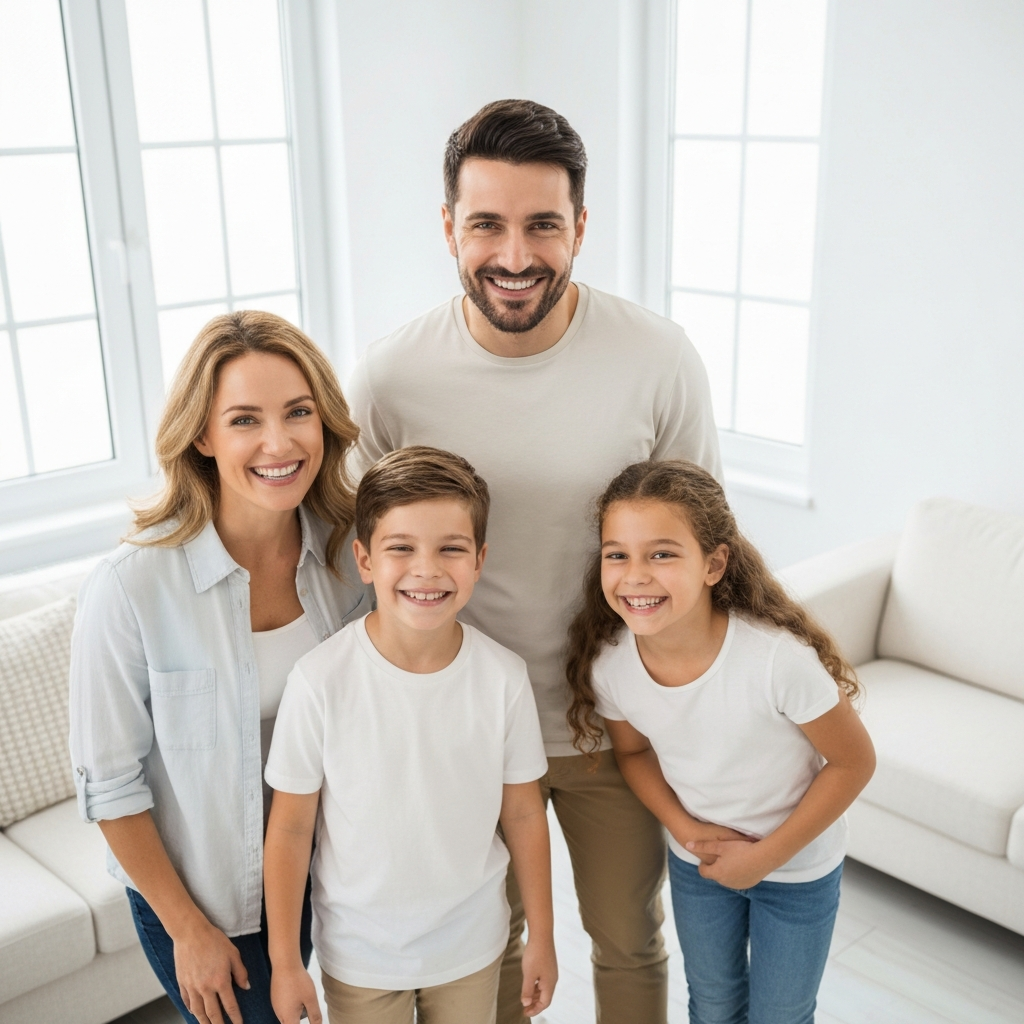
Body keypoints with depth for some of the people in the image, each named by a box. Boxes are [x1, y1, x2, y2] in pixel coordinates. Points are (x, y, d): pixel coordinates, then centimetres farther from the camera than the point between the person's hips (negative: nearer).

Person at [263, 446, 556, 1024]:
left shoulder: (504, 677, -17)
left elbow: (524, 815, -5)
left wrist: (542, 937, 4)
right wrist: (284, 961, -5)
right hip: (359, 954, -1)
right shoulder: (321, 680, -23)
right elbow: (291, 827, -12)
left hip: (472, 946, 2)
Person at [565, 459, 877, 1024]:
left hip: (797, 865, -3)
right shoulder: (607, 664, -23)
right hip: (697, 861, 3)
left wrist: (766, 856, -18)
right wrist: (684, 827, -16)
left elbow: (853, 762, -20)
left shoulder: (777, 655, -36)